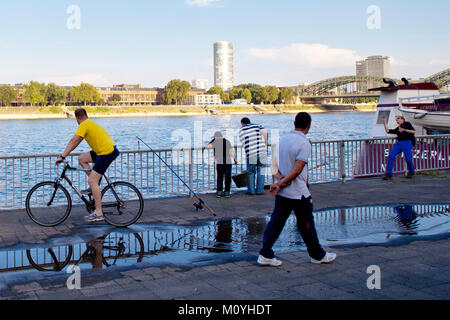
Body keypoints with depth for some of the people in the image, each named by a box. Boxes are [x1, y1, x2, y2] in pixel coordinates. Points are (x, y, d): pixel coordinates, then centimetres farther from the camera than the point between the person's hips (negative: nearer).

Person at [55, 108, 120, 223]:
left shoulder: (84, 125, -7)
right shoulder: (90, 123, 22)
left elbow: (73, 141, -14)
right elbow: (76, 142, 27)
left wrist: (62, 156, -13)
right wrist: (65, 154, 26)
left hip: (107, 152, -9)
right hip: (109, 150, 9)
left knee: (91, 181, -10)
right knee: (82, 158, 17)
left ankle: (98, 214, -8)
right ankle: (95, 186, 16)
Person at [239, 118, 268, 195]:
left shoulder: (241, 131, 13)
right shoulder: (258, 126, 12)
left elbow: (243, 142, 8)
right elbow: (265, 132, -5)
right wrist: (266, 143, 6)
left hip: (250, 154, 0)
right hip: (262, 152, 1)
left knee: (250, 173, 11)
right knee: (261, 171, 9)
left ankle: (251, 190, 14)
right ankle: (260, 190, 12)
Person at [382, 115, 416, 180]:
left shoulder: (407, 124, 11)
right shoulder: (397, 129, 24)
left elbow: (413, 131, 1)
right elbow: (387, 131, 22)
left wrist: (404, 130, -5)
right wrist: (384, 122, 20)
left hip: (407, 142, -5)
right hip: (399, 142, 5)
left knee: (408, 159, -8)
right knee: (391, 156, -14)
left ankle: (411, 172, 21)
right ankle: (388, 174, -14)